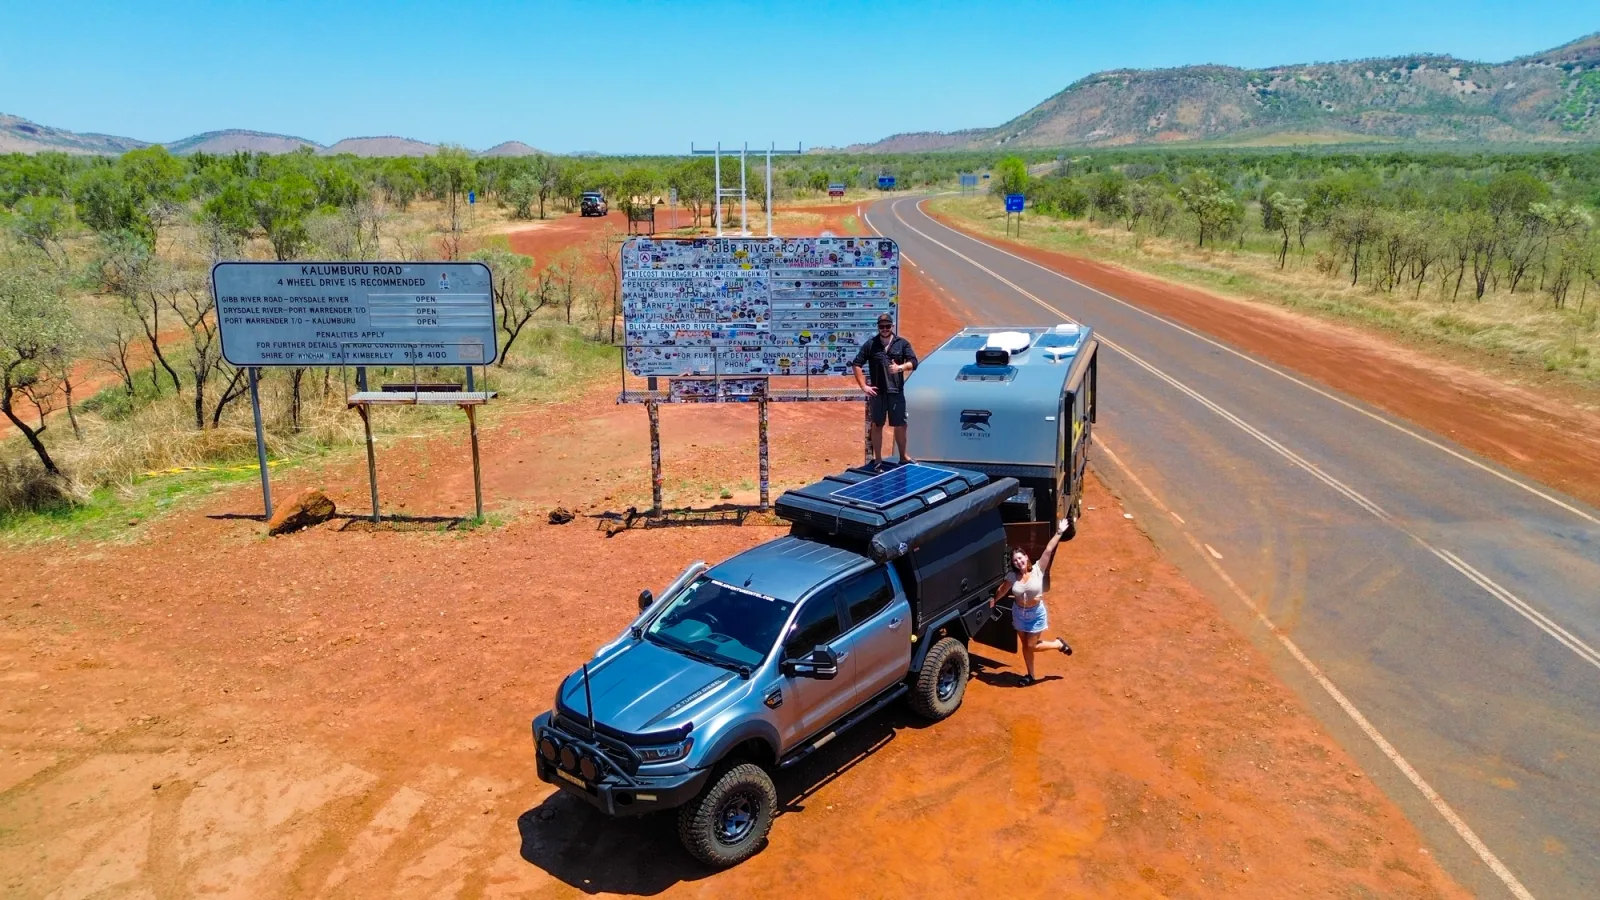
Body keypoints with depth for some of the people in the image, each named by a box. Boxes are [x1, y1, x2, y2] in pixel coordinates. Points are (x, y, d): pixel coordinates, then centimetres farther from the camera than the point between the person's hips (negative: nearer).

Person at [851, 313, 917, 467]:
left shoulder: (902, 343, 3)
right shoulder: (870, 344, 2)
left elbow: (913, 362, -4)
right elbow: (856, 364, 1)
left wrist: (900, 367, -24)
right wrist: (863, 386, -6)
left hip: (896, 391, 1)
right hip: (877, 392, 0)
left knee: (900, 425, 7)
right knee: (877, 425, 7)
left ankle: (903, 456, 23)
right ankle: (877, 459, 16)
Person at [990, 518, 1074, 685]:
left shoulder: (1038, 570, -18)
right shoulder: (1012, 576, -11)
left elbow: (1048, 551, -24)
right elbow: (1002, 590, 6)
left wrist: (1059, 533, -29)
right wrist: (993, 600, 4)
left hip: (1036, 613, -3)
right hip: (1019, 613, 3)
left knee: (1032, 646, -1)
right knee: (1025, 646, 13)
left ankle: (1058, 644, 25)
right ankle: (1031, 675, 31)